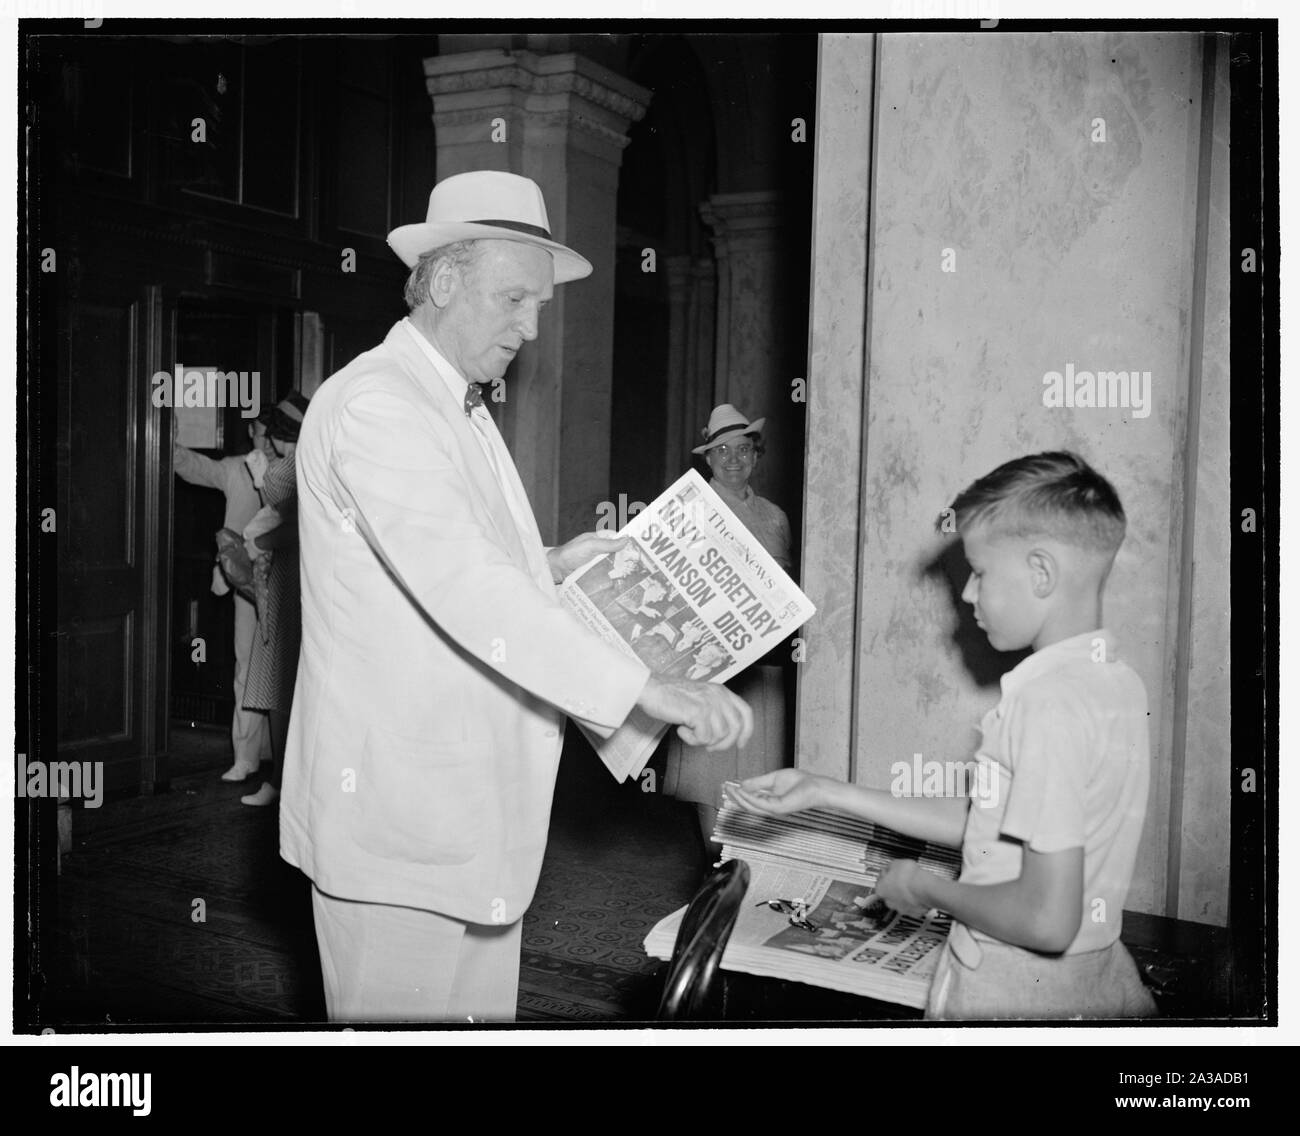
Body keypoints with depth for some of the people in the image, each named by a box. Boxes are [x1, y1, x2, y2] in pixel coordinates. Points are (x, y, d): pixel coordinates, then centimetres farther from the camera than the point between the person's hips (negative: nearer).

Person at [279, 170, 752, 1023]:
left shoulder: (463, 408, 15)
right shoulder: (372, 403, -18)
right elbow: (457, 583, -31)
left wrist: (547, 567, 7)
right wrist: (642, 687, -34)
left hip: (474, 802, 9)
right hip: (399, 810, -9)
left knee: (482, 1007, 16)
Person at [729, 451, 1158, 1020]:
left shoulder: (1048, 701, -24)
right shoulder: (1116, 680, 2)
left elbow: (1047, 919, -27)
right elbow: (986, 822, 9)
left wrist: (927, 889, -11)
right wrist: (825, 793, 9)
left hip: (1019, 1001, -8)